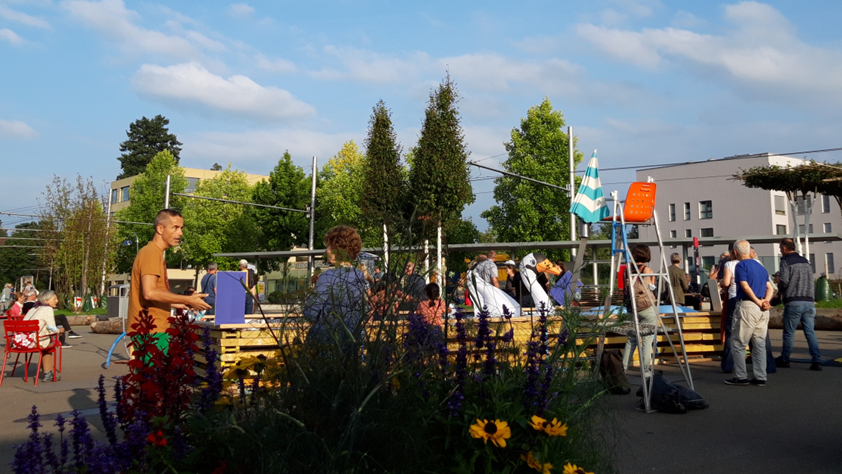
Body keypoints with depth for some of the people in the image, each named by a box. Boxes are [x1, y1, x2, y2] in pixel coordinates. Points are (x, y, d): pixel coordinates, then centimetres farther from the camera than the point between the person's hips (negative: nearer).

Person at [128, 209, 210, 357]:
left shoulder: (155, 253, 18)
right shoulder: (152, 253, -12)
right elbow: (149, 292, -24)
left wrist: (183, 304, 18)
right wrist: (188, 300, -17)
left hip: (155, 329, 10)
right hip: (151, 331, -10)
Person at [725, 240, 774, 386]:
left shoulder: (741, 265, -5)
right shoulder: (760, 266, 18)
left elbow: (745, 286, -15)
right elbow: (770, 288, 11)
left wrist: (758, 302, -11)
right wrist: (766, 301, -4)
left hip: (747, 306, -8)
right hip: (762, 310, 8)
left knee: (738, 344, 1)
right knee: (760, 344, 10)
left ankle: (741, 377, 3)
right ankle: (760, 378, 9)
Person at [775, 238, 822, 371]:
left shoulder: (786, 261, -5)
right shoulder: (805, 262, 16)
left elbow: (784, 281, -11)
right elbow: (811, 282, 17)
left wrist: (780, 289, 7)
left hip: (793, 302, -6)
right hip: (809, 302, 6)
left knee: (789, 333, 4)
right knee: (810, 332, 3)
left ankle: (784, 360, 15)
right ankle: (816, 361, -5)